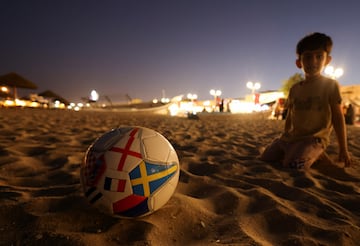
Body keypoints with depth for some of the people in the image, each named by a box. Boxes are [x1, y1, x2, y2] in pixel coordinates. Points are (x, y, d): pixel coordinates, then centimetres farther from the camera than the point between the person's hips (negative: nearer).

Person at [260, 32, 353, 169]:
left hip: (314, 139, -5)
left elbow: (338, 118, -4)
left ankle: (317, 156, 3)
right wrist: (284, 137, 18)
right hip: (290, 137, 5)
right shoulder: (295, 88, 9)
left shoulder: (330, 85, -4)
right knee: (264, 159, -3)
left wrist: (343, 150, -4)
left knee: (293, 165, -30)